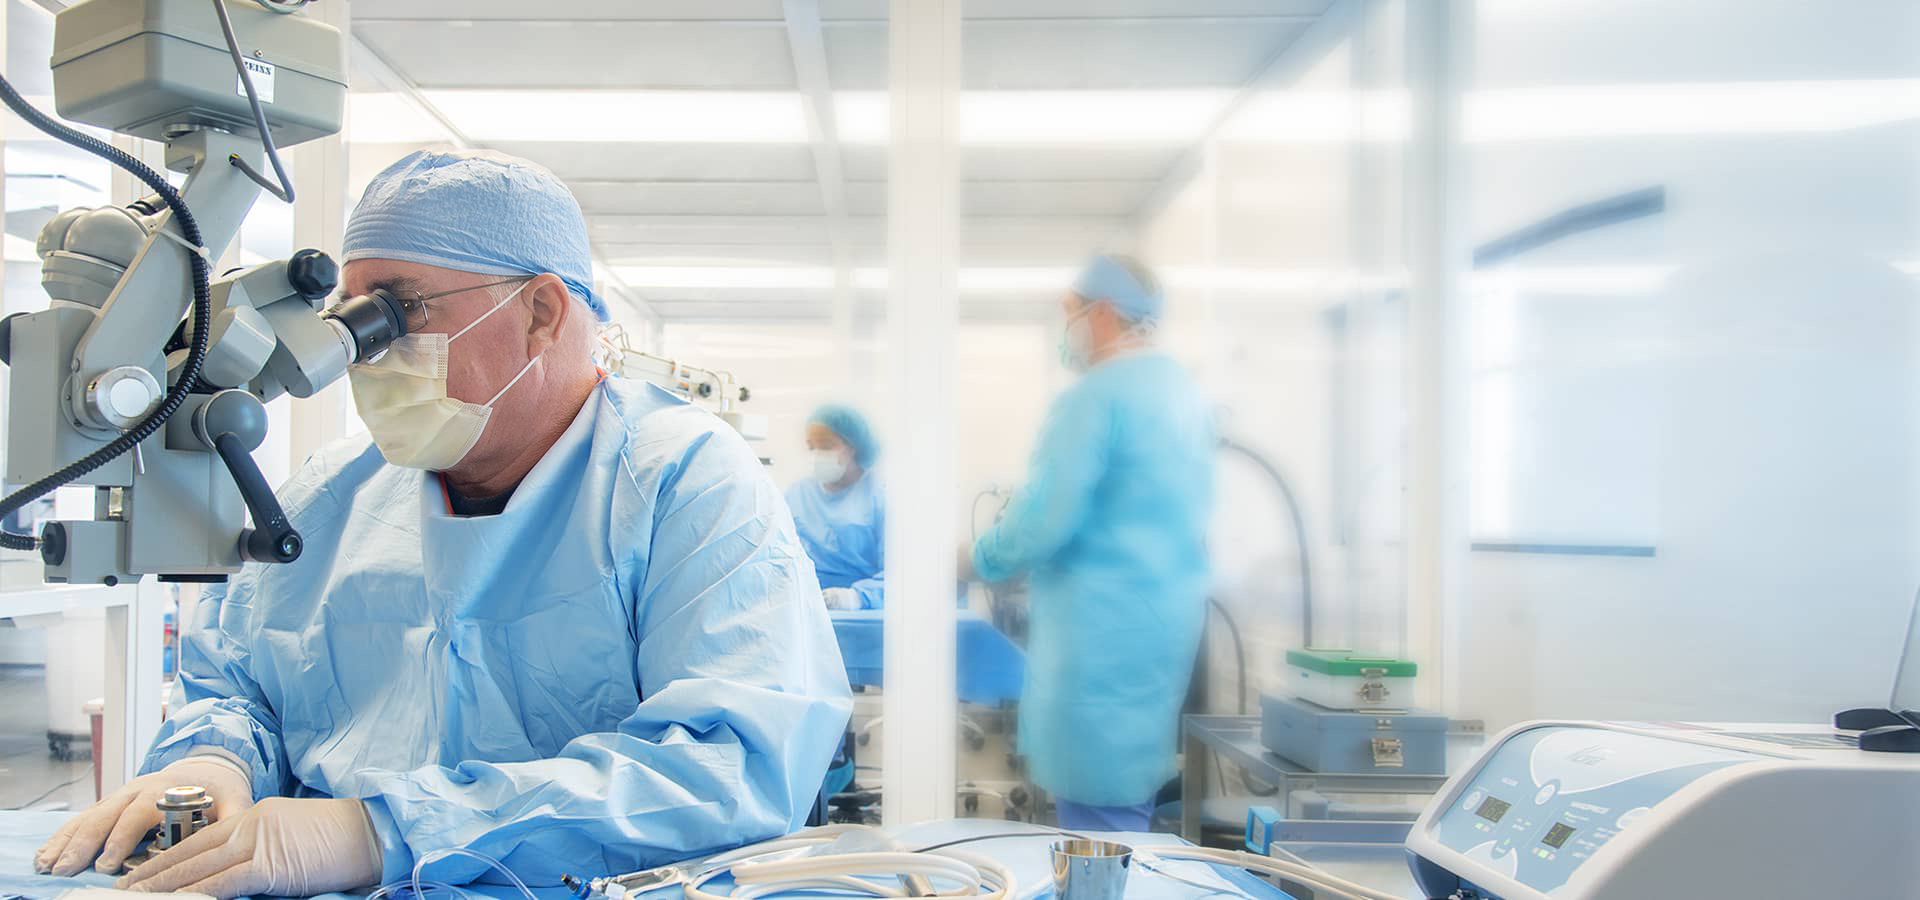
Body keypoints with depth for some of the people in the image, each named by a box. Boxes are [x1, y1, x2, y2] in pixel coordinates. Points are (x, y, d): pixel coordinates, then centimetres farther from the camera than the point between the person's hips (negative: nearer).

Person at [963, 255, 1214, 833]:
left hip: (1104, 628, -9)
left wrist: (979, 560, -2)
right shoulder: (1182, 389, 12)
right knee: (1131, 800, 19)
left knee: (1098, 815, -1)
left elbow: (1046, 517, -20)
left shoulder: (1096, 396, -16)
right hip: (1166, 616, 10)